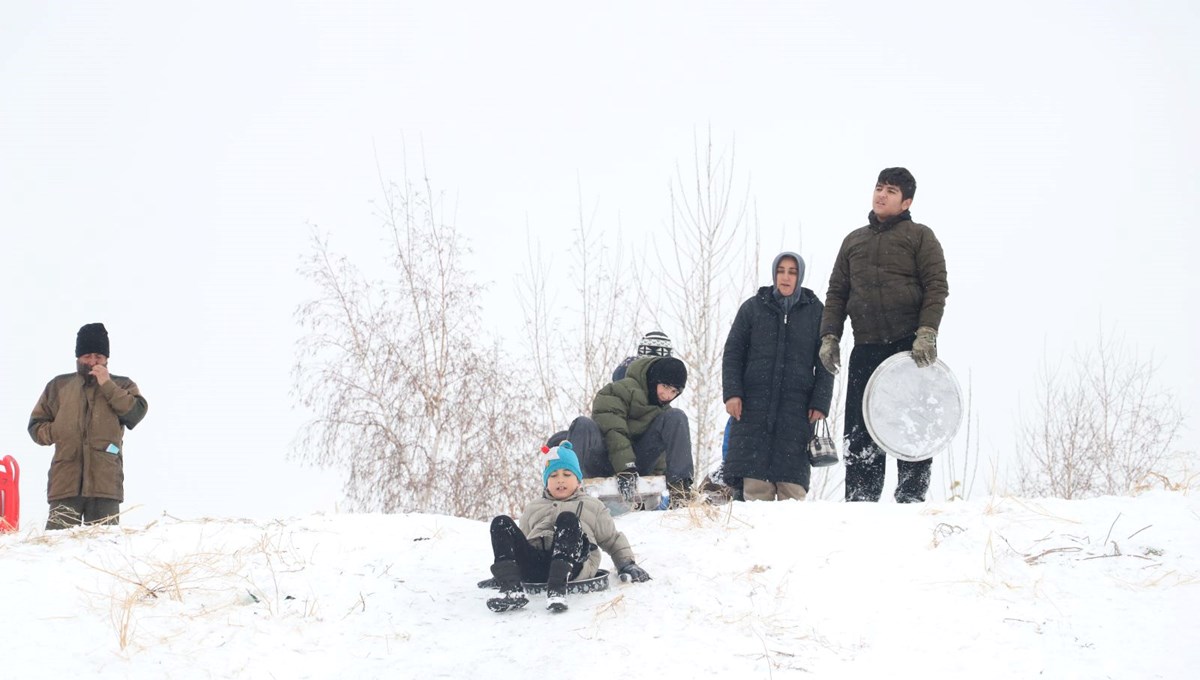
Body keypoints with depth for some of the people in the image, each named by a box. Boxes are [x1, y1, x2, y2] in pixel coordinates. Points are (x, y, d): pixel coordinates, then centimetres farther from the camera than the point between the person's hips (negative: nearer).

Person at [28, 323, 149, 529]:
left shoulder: (121, 386, 16)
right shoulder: (59, 386, 19)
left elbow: (136, 413, -2)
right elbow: (36, 426, 21)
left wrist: (108, 386, -5)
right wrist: (57, 432, 0)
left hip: (105, 482, -1)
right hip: (65, 481, 1)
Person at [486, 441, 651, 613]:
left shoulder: (592, 507, 31)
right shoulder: (532, 508, 38)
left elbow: (613, 540, 30)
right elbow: (521, 541, 37)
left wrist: (627, 564, 15)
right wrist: (502, 573, 25)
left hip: (571, 566, -3)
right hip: (535, 565, 3)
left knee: (567, 519, -32)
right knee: (501, 523, -19)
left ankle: (557, 590, -53)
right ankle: (512, 590, -40)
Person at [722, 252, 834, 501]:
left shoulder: (815, 311, 9)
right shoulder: (752, 308, 10)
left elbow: (825, 363, 10)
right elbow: (732, 353, 10)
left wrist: (820, 403, 0)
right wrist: (732, 393, -2)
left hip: (796, 409, 0)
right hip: (754, 405, 0)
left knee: (792, 480, -6)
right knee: (755, 480, -7)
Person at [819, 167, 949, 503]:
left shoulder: (919, 236, 6)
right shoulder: (854, 240, 20)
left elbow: (936, 286, -3)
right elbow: (836, 293, 19)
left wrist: (927, 333, -16)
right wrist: (829, 336, 6)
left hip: (911, 347, -4)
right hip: (866, 348, 4)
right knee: (859, 429, -1)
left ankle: (911, 496, -2)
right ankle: (860, 499, 0)